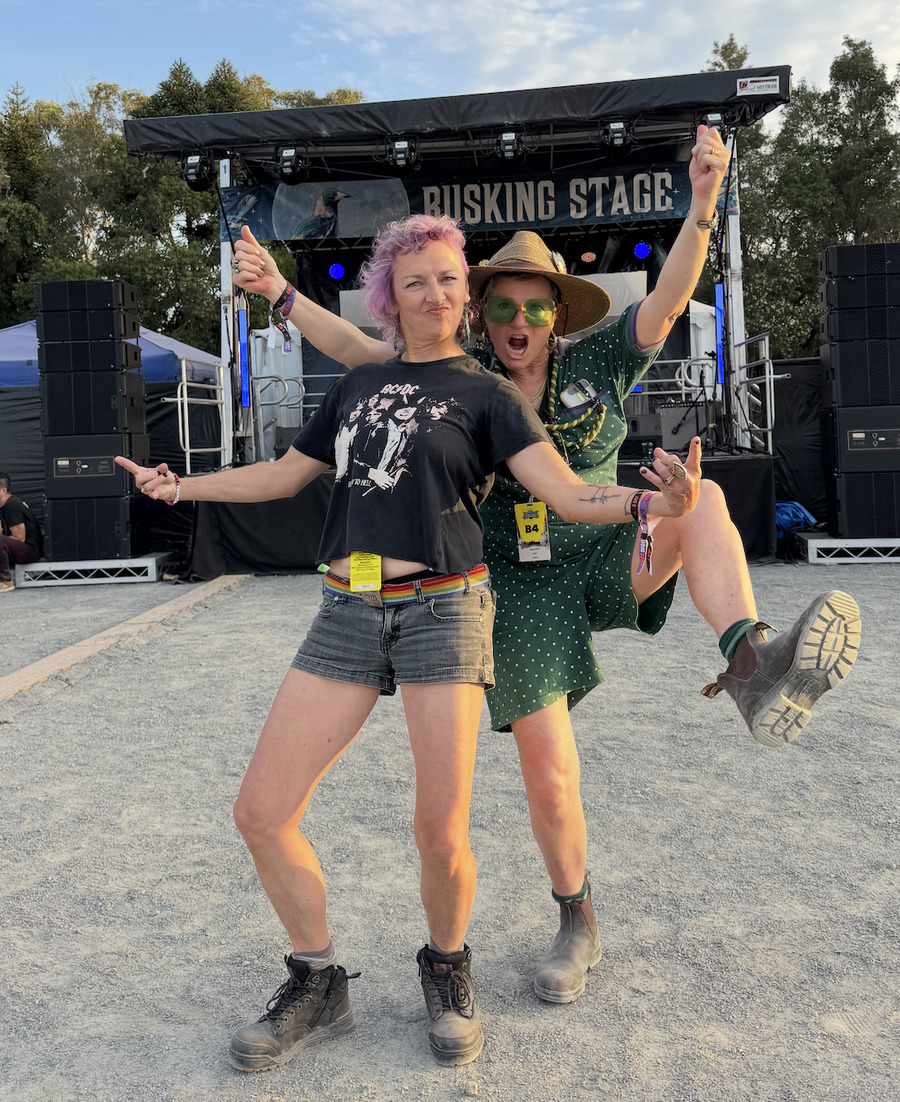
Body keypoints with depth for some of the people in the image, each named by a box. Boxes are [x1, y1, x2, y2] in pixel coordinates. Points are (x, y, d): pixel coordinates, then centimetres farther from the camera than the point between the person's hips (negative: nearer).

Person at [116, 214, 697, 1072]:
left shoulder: (485, 393, 5)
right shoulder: (358, 384, 17)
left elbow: (568, 495, -6)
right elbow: (286, 473, 26)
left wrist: (652, 503, -25)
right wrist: (180, 485, 27)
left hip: (441, 609, -4)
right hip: (347, 615, 4)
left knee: (441, 837, -7)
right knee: (261, 813, 0)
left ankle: (447, 969, 28)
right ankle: (318, 986, 23)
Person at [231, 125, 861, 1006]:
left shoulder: (595, 365, 2)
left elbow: (667, 302, -10)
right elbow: (358, 351, 1)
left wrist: (702, 204, -23)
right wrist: (279, 293, -6)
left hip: (608, 559, 1)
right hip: (522, 591, 0)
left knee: (701, 498, -30)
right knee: (549, 781, -4)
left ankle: (753, 674, -53)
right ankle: (578, 926, 21)